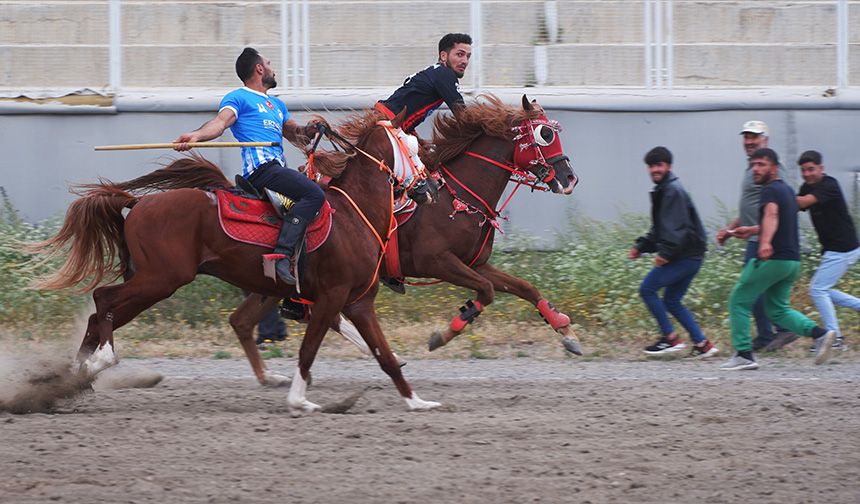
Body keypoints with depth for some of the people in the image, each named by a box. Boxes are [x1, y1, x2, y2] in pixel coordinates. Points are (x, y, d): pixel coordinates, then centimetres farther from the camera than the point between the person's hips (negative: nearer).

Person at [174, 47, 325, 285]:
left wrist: (309, 131, 13)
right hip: (261, 167, -10)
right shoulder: (239, 98, 6)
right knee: (313, 194, -29)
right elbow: (221, 122, -11)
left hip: (277, 169, 10)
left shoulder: (277, 105, 32)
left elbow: (296, 137, 37)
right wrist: (196, 135, -32)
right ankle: (282, 254, -39)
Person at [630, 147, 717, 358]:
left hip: (686, 255, -10)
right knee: (672, 301, 12)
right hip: (690, 256, 10)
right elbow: (659, 230, 27)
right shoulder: (663, 191, 20)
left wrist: (665, 252, -26)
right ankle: (702, 344, 11)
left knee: (647, 288, -9)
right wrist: (641, 246, 17)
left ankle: (670, 338, -7)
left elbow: (677, 228, -22)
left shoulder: (673, 191, -12)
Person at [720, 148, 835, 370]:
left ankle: (744, 355, -1)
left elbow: (771, 214, -34)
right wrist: (752, 230, 44)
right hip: (792, 260, 9)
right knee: (777, 309, 18)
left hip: (772, 259, -9)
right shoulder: (787, 189, 17)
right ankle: (819, 333, -2)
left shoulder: (770, 190, -13)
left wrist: (766, 242, -52)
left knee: (739, 302, 3)